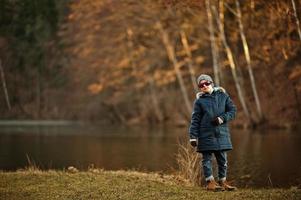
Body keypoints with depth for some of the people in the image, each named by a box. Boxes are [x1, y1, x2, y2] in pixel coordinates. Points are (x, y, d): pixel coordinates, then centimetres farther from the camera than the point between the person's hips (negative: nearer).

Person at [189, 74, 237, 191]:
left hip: (221, 133, 2)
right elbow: (195, 120, 0)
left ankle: (222, 182, 21)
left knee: (222, 159, 9)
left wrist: (222, 118, -10)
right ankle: (210, 182, 5)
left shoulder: (222, 96, 8)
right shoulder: (199, 101, 3)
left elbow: (232, 110, 7)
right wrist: (193, 136, -7)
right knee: (207, 159, -1)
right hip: (206, 134, -2)